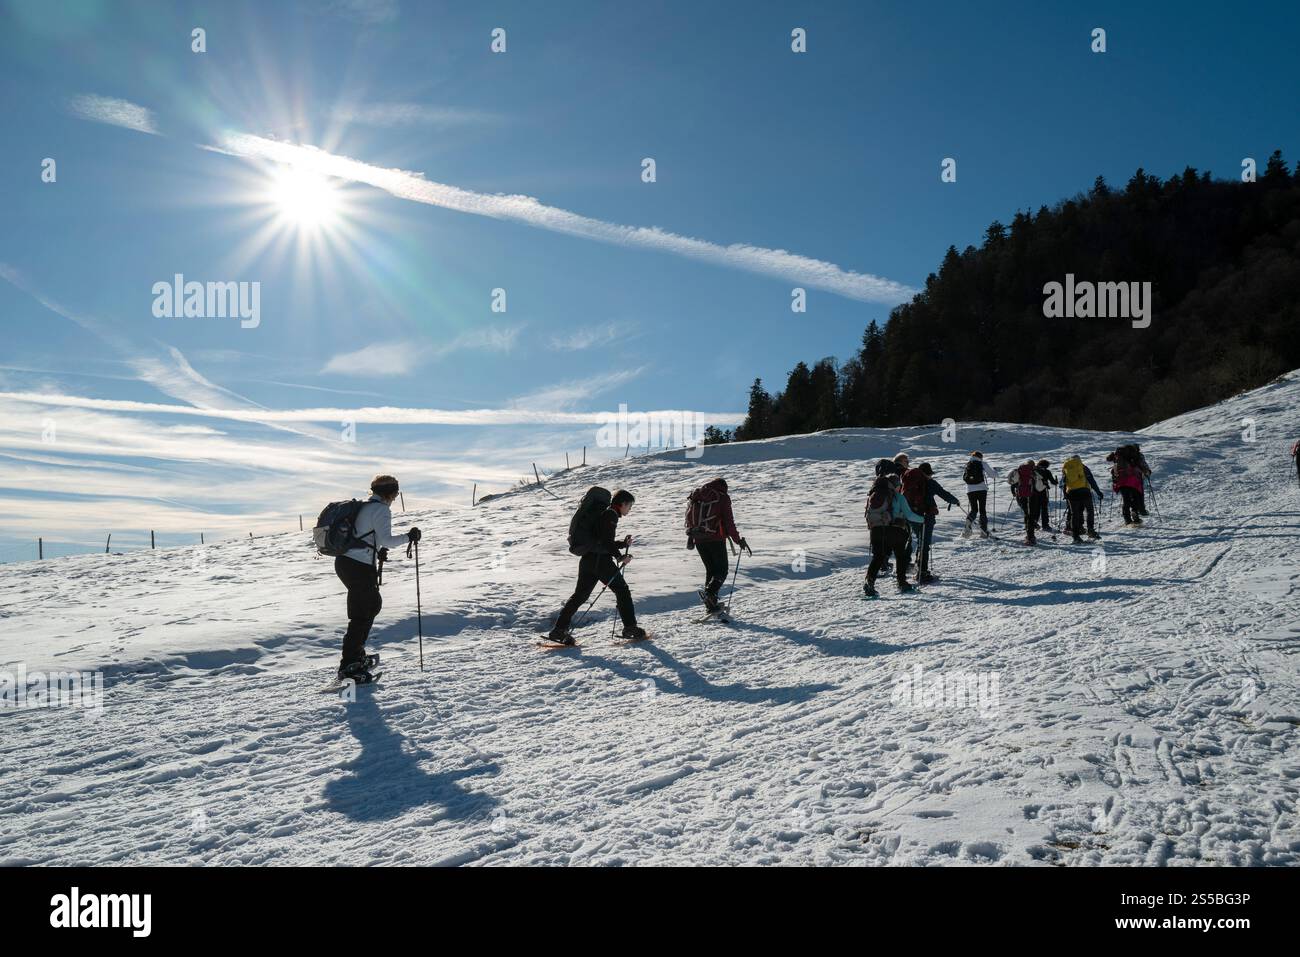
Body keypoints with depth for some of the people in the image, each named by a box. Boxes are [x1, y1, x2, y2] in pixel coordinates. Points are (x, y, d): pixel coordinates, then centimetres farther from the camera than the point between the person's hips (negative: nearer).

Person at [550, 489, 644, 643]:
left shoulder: (605, 514, 24)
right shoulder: (610, 515, -7)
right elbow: (606, 541, -18)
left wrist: (624, 544, 23)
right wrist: (620, 557, -17)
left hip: (587, 559, 9)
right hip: (601, 561, -9)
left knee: (580, 594, 9)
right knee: (622, 590, 2)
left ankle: (559, 629, 5)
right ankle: (630, 627, 4)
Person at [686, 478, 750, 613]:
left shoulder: (696, 496, 12)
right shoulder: (722, 498, -4)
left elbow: (689, 515, 16)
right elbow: (728, 521, -7)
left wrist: (690, 536, 25)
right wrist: (738, 540, 0)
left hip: (698, 540, 5)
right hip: (715, 539, -5)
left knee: (711, 569, 17)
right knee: (722, 568, 5)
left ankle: (711, 603, 13)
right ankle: (710, 591, -21)